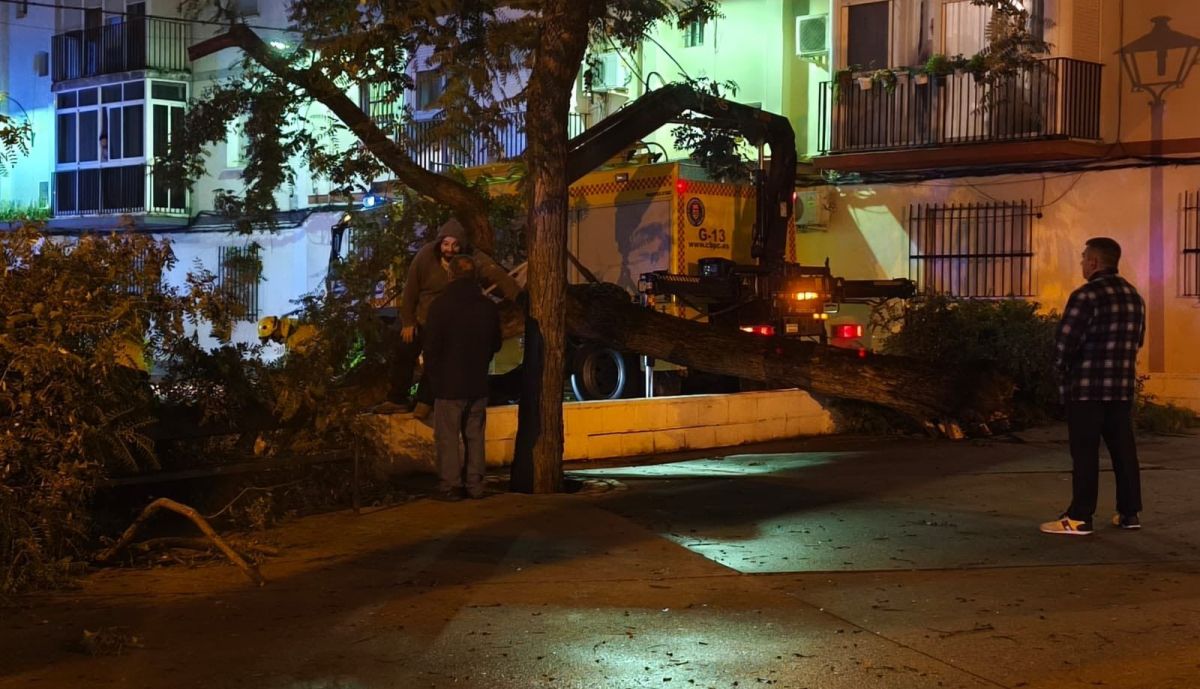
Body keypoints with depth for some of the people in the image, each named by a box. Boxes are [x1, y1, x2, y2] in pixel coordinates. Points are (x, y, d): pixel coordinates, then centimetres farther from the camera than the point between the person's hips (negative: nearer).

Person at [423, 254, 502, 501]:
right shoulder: (489, 307, 2)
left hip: (449, 383, -5)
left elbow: (431, 347, -11)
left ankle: (451, 486, 1)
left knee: (447, 436, 2)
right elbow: (495, 344, 11)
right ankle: (475, 484, 14)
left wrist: (434, 376, 3)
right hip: (478, 383, 5)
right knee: (475, 435, 12)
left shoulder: (441, 305, -13)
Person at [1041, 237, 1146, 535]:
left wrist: (1062, 369, 3)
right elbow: (1137, 340, 17)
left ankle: (1079, 518, -2)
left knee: (1085, 454, -4)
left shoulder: (1086, 296, -14)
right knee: (1123, 450, 12)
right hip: (1122, 386, 7)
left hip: (1086, 386, -7)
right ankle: (1129, 512, 16)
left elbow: (1065, 343, -15)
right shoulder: (1134, 296, 11)